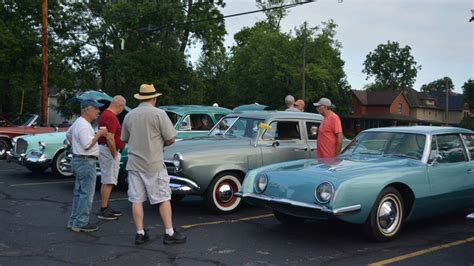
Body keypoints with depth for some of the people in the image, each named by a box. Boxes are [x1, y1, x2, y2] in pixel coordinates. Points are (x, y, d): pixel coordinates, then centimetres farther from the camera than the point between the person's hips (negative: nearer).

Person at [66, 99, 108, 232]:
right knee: (87, 194, -5)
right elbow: (88, 145, -25)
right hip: (86, 162, -11)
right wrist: (99, 134, -18)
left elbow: (68, 134, 28)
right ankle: (80, 224, -1)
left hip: (77, 160, 11)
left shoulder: (78, 122, 13)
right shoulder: (84, 126, -20)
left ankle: (73, 221, 22)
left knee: (79, 193, 16)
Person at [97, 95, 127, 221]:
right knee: (108, 182, -6)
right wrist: (115, 154, -17)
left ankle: (106, 207, 23)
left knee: (107, 181, 15)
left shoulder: (106, 114, 14)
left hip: (106, 150, 11)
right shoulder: (111, 117, -19)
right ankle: (103, 210, -2)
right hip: (109, 151, -11)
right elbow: (109, 138, -25)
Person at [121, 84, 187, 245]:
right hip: (154, 165, -4)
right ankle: (169, 234, 6)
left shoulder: (129, 115, 5)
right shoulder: (159, 114, -9)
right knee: (163, 199, 4)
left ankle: (140, 234, 11)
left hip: (133, 164, 4)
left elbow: (125, 139, 16)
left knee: (136, 200, 8)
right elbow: (171, 139, -9)